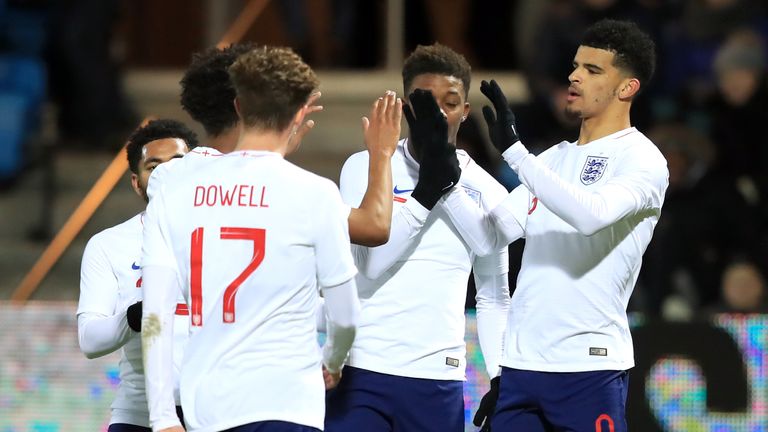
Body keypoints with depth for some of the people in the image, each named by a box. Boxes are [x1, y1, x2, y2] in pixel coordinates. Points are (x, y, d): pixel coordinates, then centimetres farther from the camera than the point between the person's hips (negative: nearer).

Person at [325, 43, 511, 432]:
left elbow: (493, 298, 17)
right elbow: (371, 265, -10)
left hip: (438, 382, 2)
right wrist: (427, 191, -18)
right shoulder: (365, 167, 2)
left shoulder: (485, 192, 8)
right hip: (362, 370, -2)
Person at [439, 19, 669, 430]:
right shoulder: (554, 158, 18)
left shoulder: (642, 160, -5)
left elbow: (592, 214, -25)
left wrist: (514, 151, -25)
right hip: (520, 363, 7)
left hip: (588, 366, -7)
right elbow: (488, 236, 13)